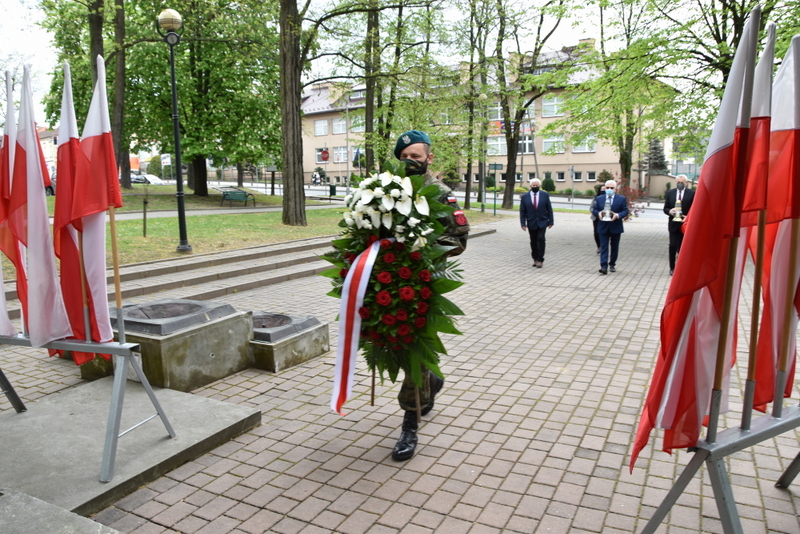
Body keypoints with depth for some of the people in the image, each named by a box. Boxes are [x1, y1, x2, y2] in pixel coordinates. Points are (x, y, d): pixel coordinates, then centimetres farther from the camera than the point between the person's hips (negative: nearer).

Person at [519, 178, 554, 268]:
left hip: (542, 222, -1)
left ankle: (540, 259, -5)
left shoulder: (545, 195, 1)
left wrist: (550, 221, 1)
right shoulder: (525, 197, 1)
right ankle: (535, 259, 20)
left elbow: (549, 209, 4)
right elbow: (522, 211, 2)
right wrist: (523, 224, -5)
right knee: (533, 242, 6)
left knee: (541, 239, -13)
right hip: (531, 223, 1)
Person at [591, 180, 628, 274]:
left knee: (614, 247, 12)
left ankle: (612, 264, 27)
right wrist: (598, 213, -16)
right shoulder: (600, 199, 5)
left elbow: (625, 211, -3)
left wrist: (618, 215, -22)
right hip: (603, 227, 0)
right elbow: (594, 209, 6)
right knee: (604, 247, -6)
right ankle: (604, 267, -12)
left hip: (616, 227, 0)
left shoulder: (622, 199, 1)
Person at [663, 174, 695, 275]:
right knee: (672, 246, -1)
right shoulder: (670, 193, 6)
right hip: (673, 224, 2)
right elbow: (665, 208, 7)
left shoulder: (691, 193, -2)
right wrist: (670, 211, -14)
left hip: (685, 224, -2)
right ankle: (672, 268, 7)